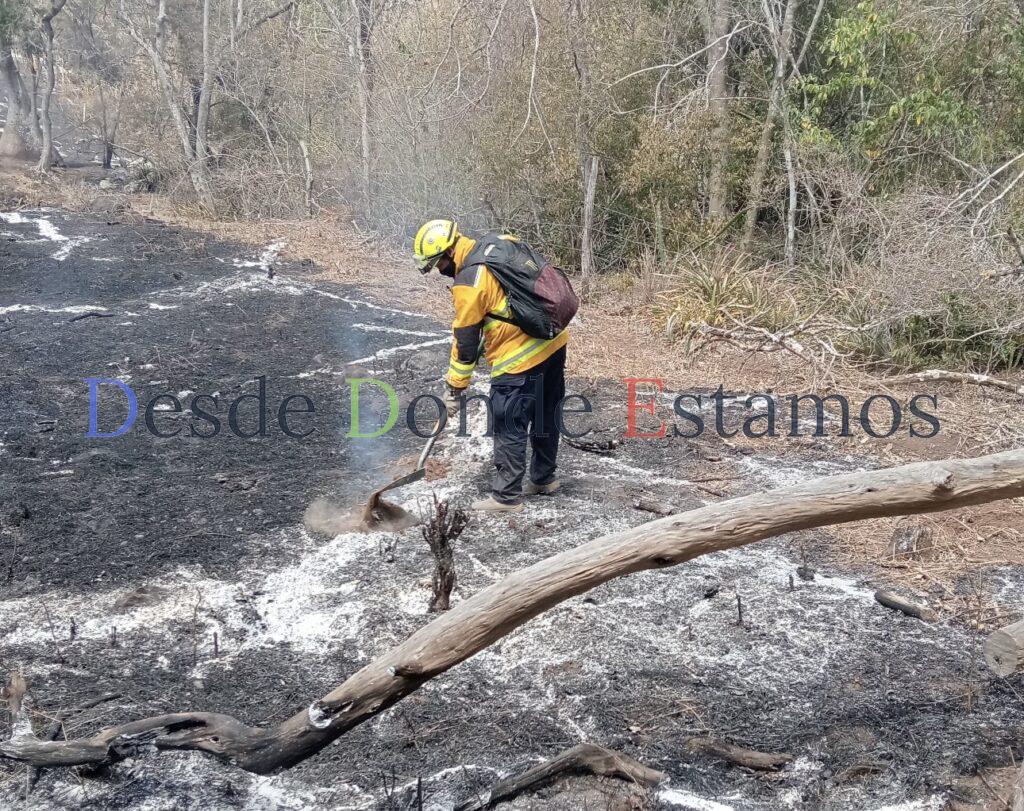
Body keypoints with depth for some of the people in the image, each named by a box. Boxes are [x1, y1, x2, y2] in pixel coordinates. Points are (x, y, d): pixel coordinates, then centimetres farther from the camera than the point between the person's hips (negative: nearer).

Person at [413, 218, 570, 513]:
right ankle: (543, 478, 35)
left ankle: (506, 497, 9)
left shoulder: (469, 282, -17)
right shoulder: (499, 243, 5)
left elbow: (465, 340, -11)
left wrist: (455, 388, 0)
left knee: (509, 428, 1)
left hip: (519, 358, -9)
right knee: (545, 416, 20)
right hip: (554, 341, 9)